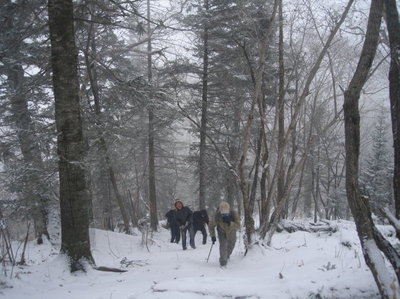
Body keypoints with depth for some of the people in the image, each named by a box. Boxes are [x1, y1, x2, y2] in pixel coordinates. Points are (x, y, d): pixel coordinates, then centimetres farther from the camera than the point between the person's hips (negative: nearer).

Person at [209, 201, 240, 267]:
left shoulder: (234, 214, -34)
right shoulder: (217, 216, -32)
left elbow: (238, 225, -37)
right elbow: (211, 226, -15)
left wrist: (230, 223, -53)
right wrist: (212, 236, -16)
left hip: (231, 233, 2)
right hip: (222, 233, -2)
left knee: (230, 246, 21)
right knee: (223, 245, -23)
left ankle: (227, 256, 54)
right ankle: (223, 262, -9)